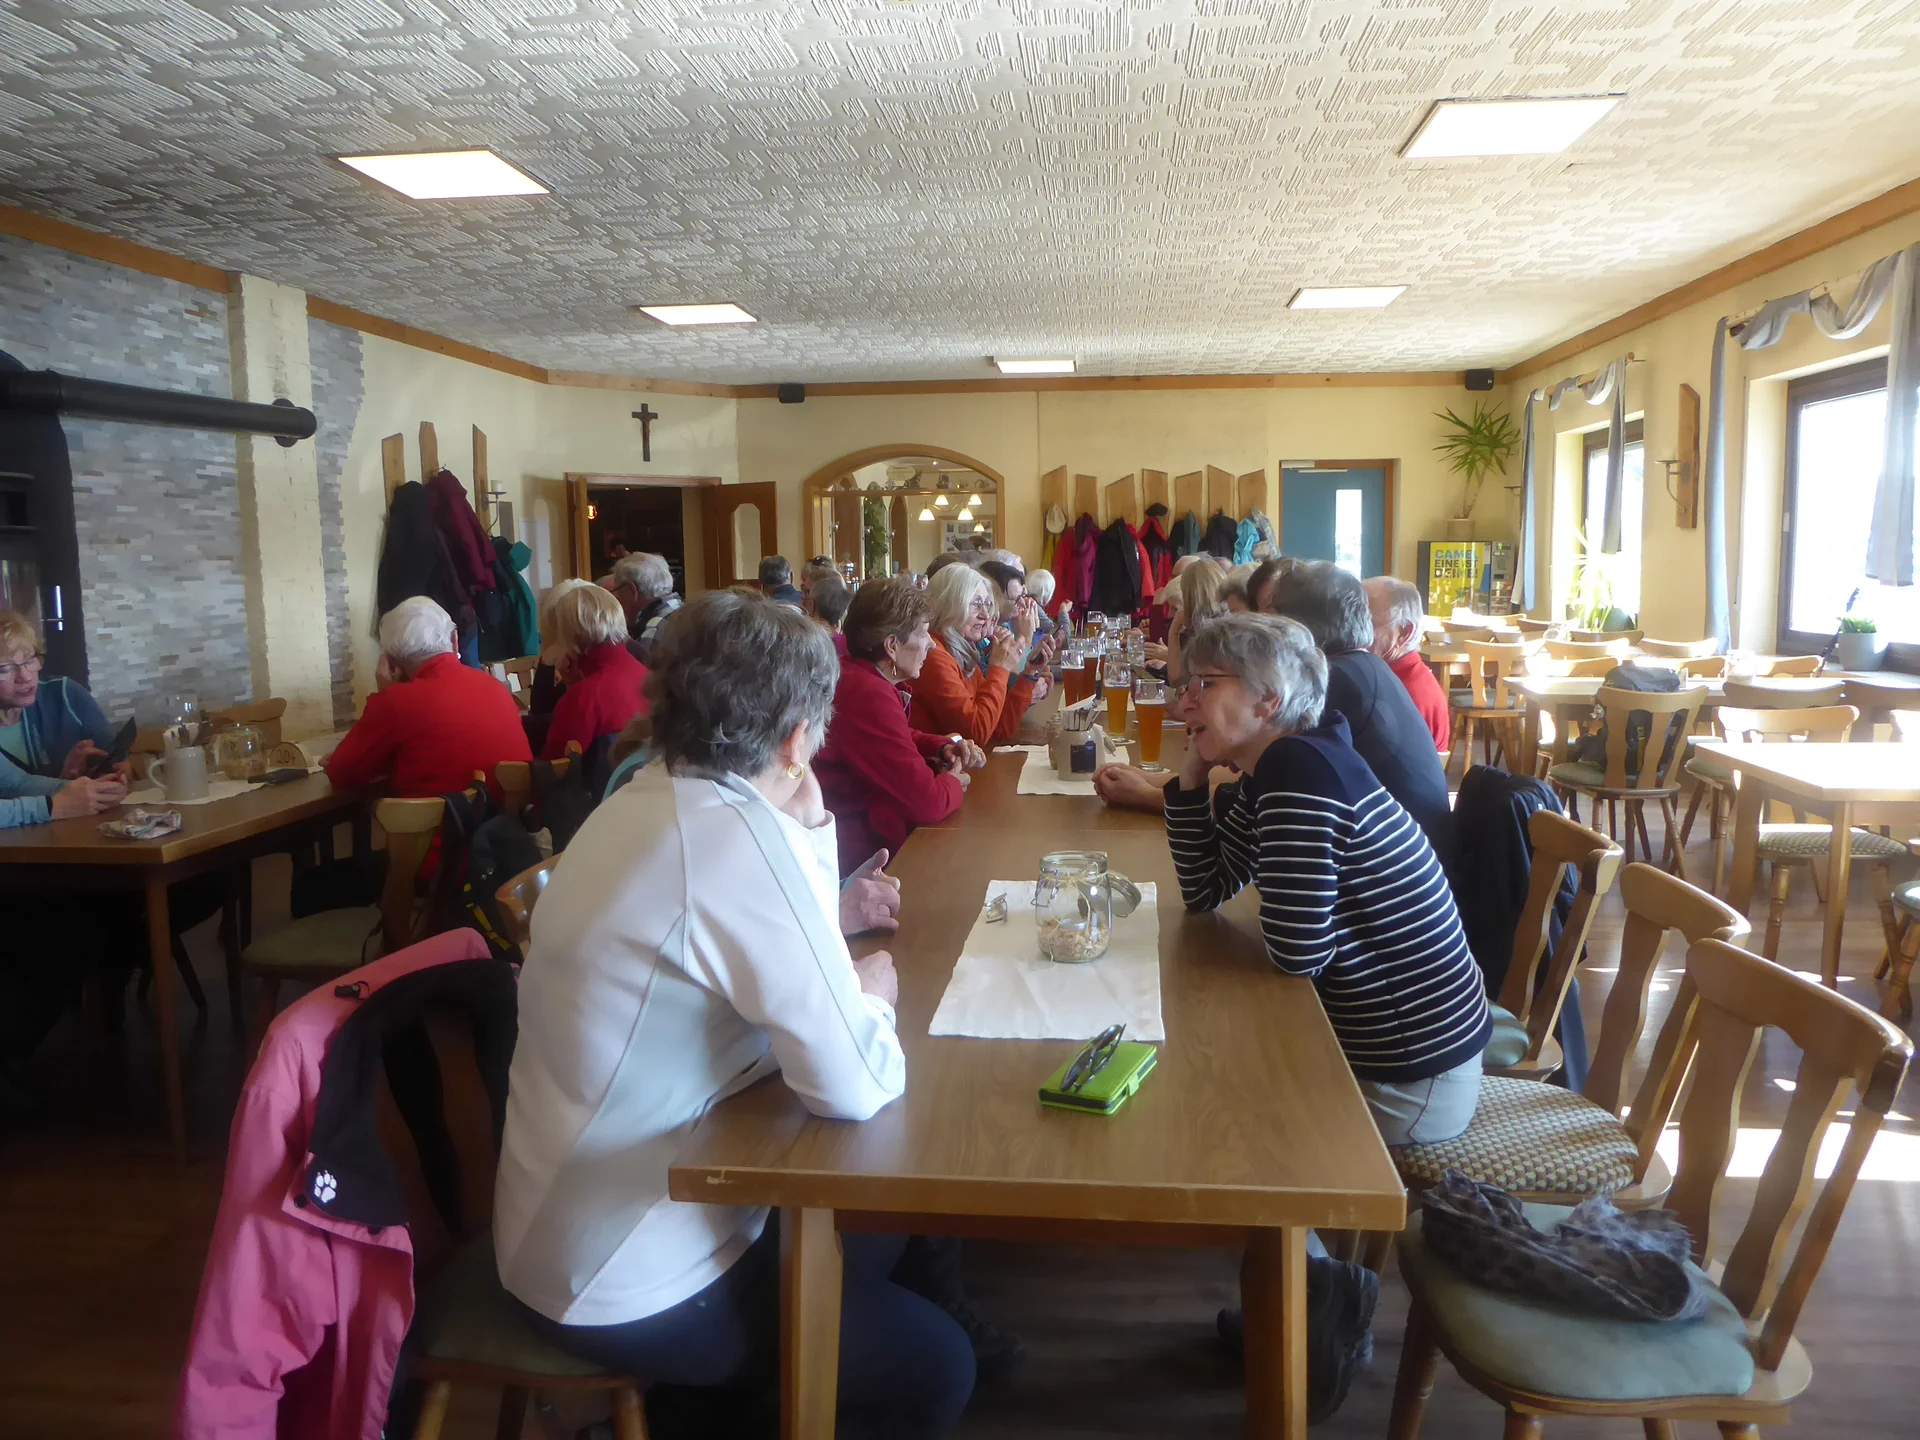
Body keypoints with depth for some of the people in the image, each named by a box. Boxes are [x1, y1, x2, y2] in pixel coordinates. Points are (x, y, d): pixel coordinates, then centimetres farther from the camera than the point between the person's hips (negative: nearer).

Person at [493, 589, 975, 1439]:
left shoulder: (646, 801, 2)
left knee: (865, 1234, 26)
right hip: (620, 1286, -9)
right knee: (935, 1368, 6)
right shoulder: (739, 837, -28)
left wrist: (807, 835, -3)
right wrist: (869, 998, -9)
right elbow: (854, 1087, -28)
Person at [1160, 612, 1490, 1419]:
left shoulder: (1297, 773, -26)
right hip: (1368, 1040, 9)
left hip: (1408, 1078, -9)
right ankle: (1313, 1289, 31)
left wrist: (1289, 897, -7)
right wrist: (1191, 776, -2)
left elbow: (1296, 949, -30)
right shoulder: (1264, 775, 5)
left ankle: (1327, 1301, 26)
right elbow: (1203, 891, 7)